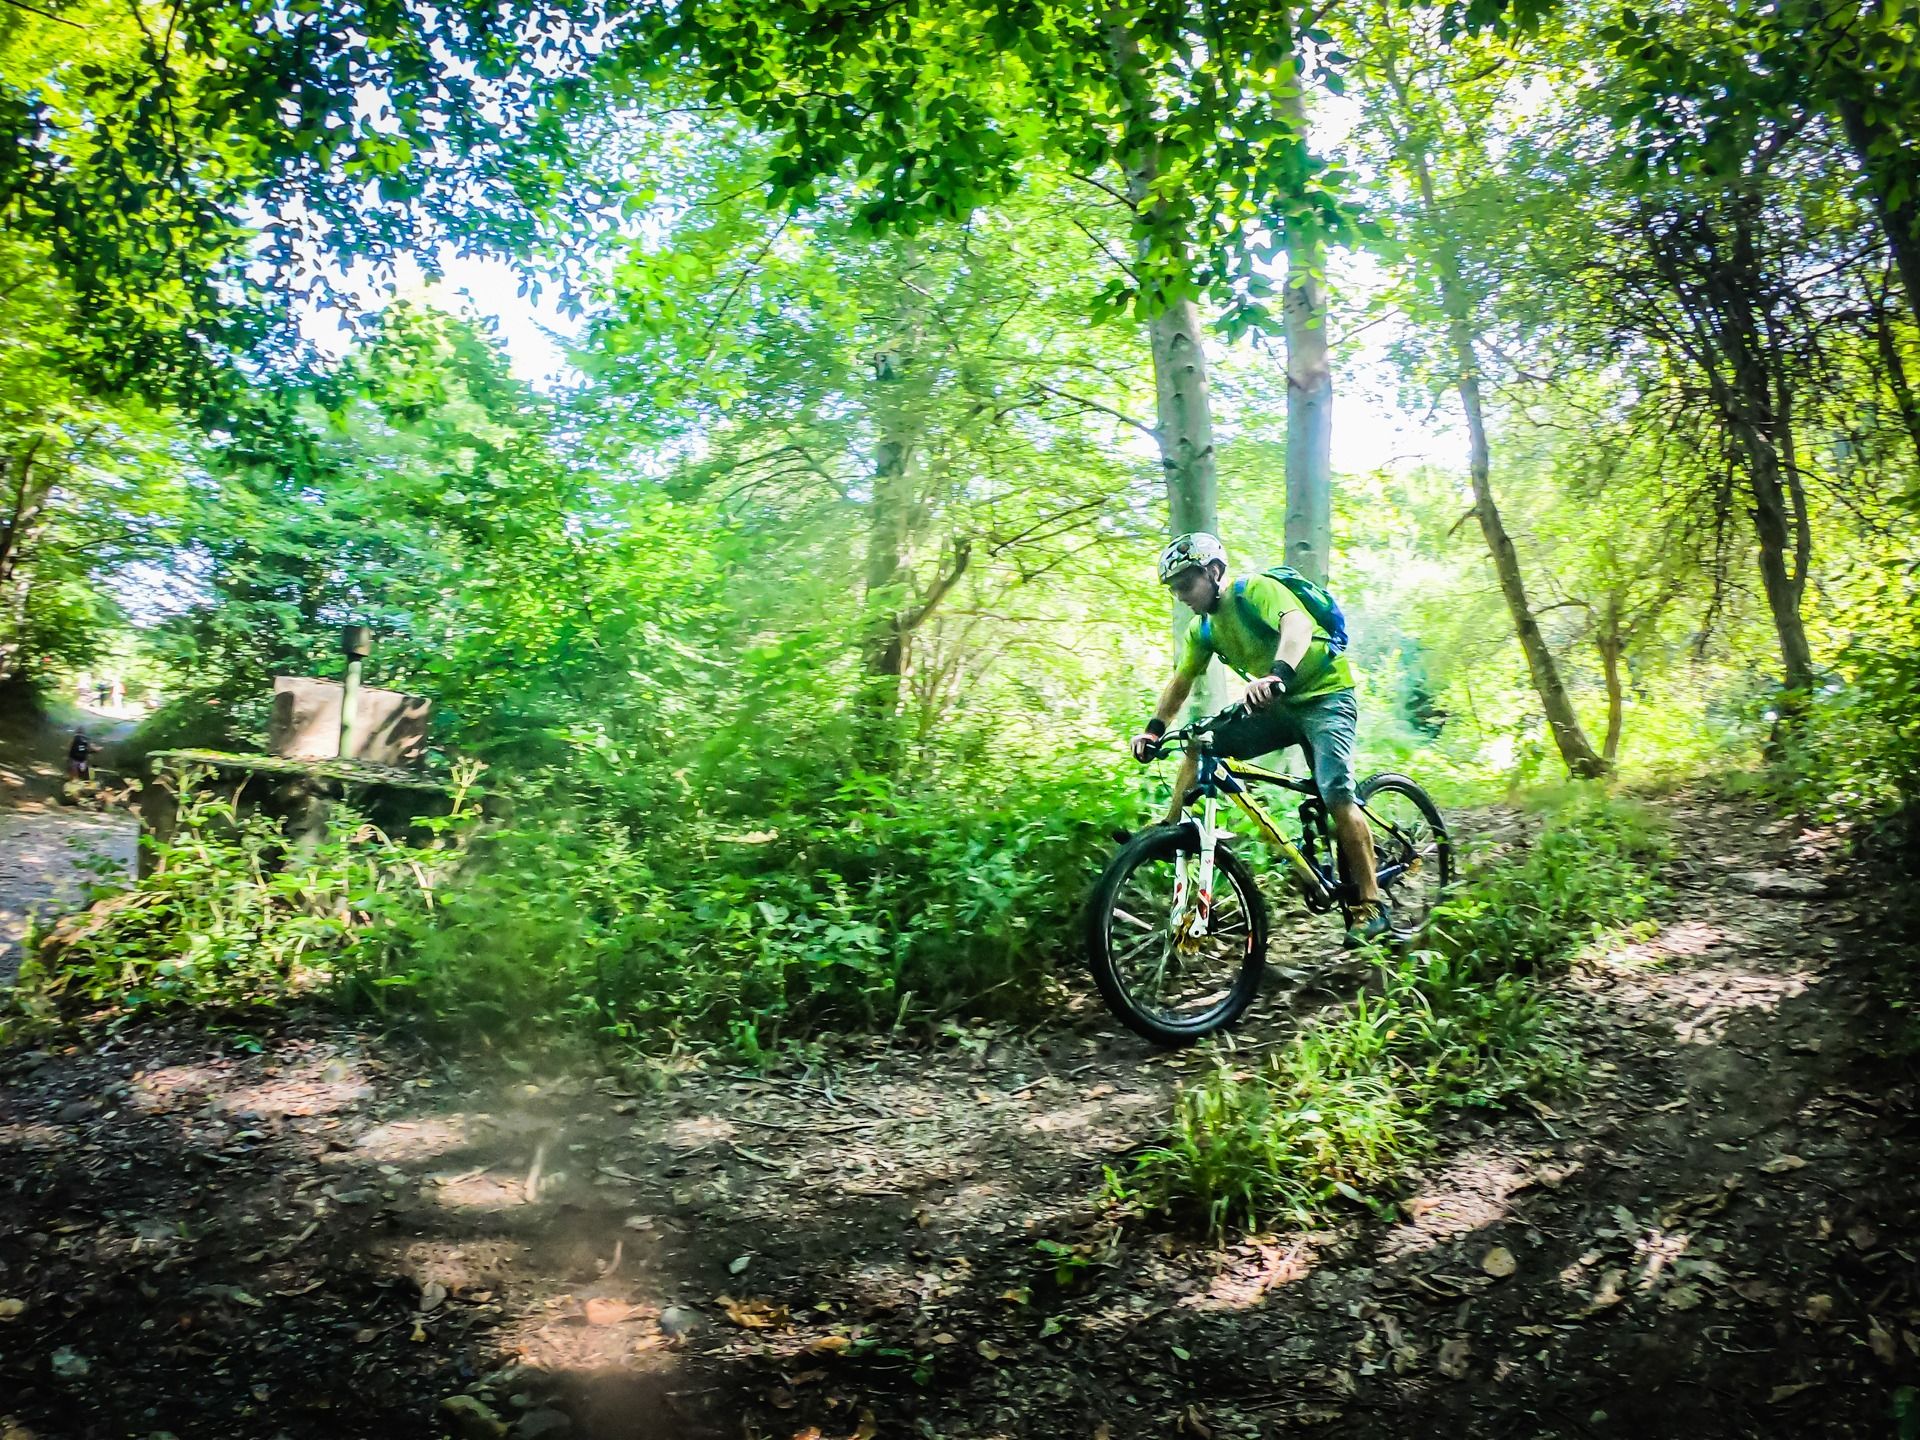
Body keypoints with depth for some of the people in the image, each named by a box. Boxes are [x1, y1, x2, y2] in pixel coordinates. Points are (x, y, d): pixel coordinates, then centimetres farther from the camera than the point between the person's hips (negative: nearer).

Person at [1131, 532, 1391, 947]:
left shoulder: (1256, 590, -18)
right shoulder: (1202, 629, 5)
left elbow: (1298, 624, -37)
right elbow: (1181, 681, 9)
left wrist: (1276, 675, -55)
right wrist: (1154, 729, -5)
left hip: (1325, 696, -7)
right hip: (1278, 706, 8)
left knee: (1336, 794, -20)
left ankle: (1372, 905, -14)